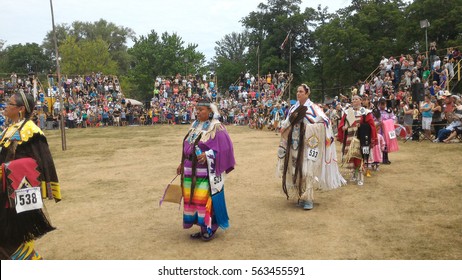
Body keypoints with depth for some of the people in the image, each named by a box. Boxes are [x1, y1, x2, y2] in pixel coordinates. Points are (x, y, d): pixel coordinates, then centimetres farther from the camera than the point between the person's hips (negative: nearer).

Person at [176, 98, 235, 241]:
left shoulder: (216, 127, -10)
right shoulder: (195, 125, 12)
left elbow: (224, 148, -14)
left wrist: (207, 155, -25)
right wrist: (182, 164, 16)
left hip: (206, 171, -7)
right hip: (191, 170, 8)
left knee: (205, 199, -4)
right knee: (191, 198, 11)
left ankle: (210, 228, 13)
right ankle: (203, 227, 25)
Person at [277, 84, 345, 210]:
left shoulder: (313, 108, -3)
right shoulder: (293, 108, 13)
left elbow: (325, 121, -15)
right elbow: (285, 125, 17)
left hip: (307, 144, -5)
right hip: (295, 144, 5)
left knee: (307, 170, -10)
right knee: (296, 170, 6)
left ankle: (308, 199, -3)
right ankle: (300, 196, 18)